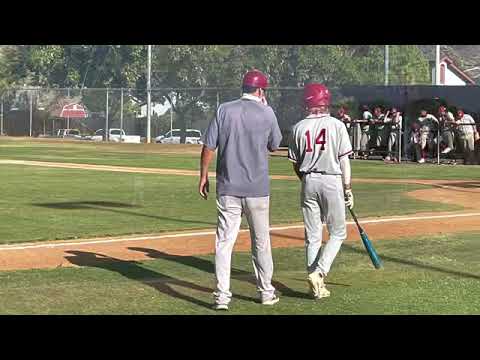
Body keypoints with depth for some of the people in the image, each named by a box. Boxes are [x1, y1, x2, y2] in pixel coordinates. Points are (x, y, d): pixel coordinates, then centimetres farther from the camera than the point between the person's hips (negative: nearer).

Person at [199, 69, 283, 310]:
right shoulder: (267, 113, -3)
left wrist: (203, 176, 7)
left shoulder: (224, 110, -1)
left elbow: (209, 147, -3)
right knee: (261, 242, 12)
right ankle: (266, 292, 22)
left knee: (224, 241, 0)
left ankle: (222, 296, -6)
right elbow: (274, 146, 11)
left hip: (228, 187, 1)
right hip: (257, 188, 0)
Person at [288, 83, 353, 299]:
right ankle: (318, 272, -10)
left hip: (308, 182, 3)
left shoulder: (299, 128, 2)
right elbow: (344, 160, -7)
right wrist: (348, 190, -1)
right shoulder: (336, 125, -6)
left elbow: (295, 164, 6)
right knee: (338, 233, 9)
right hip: (332, 180, -3)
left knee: (312, 236, 10)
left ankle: (317, 286, 12)